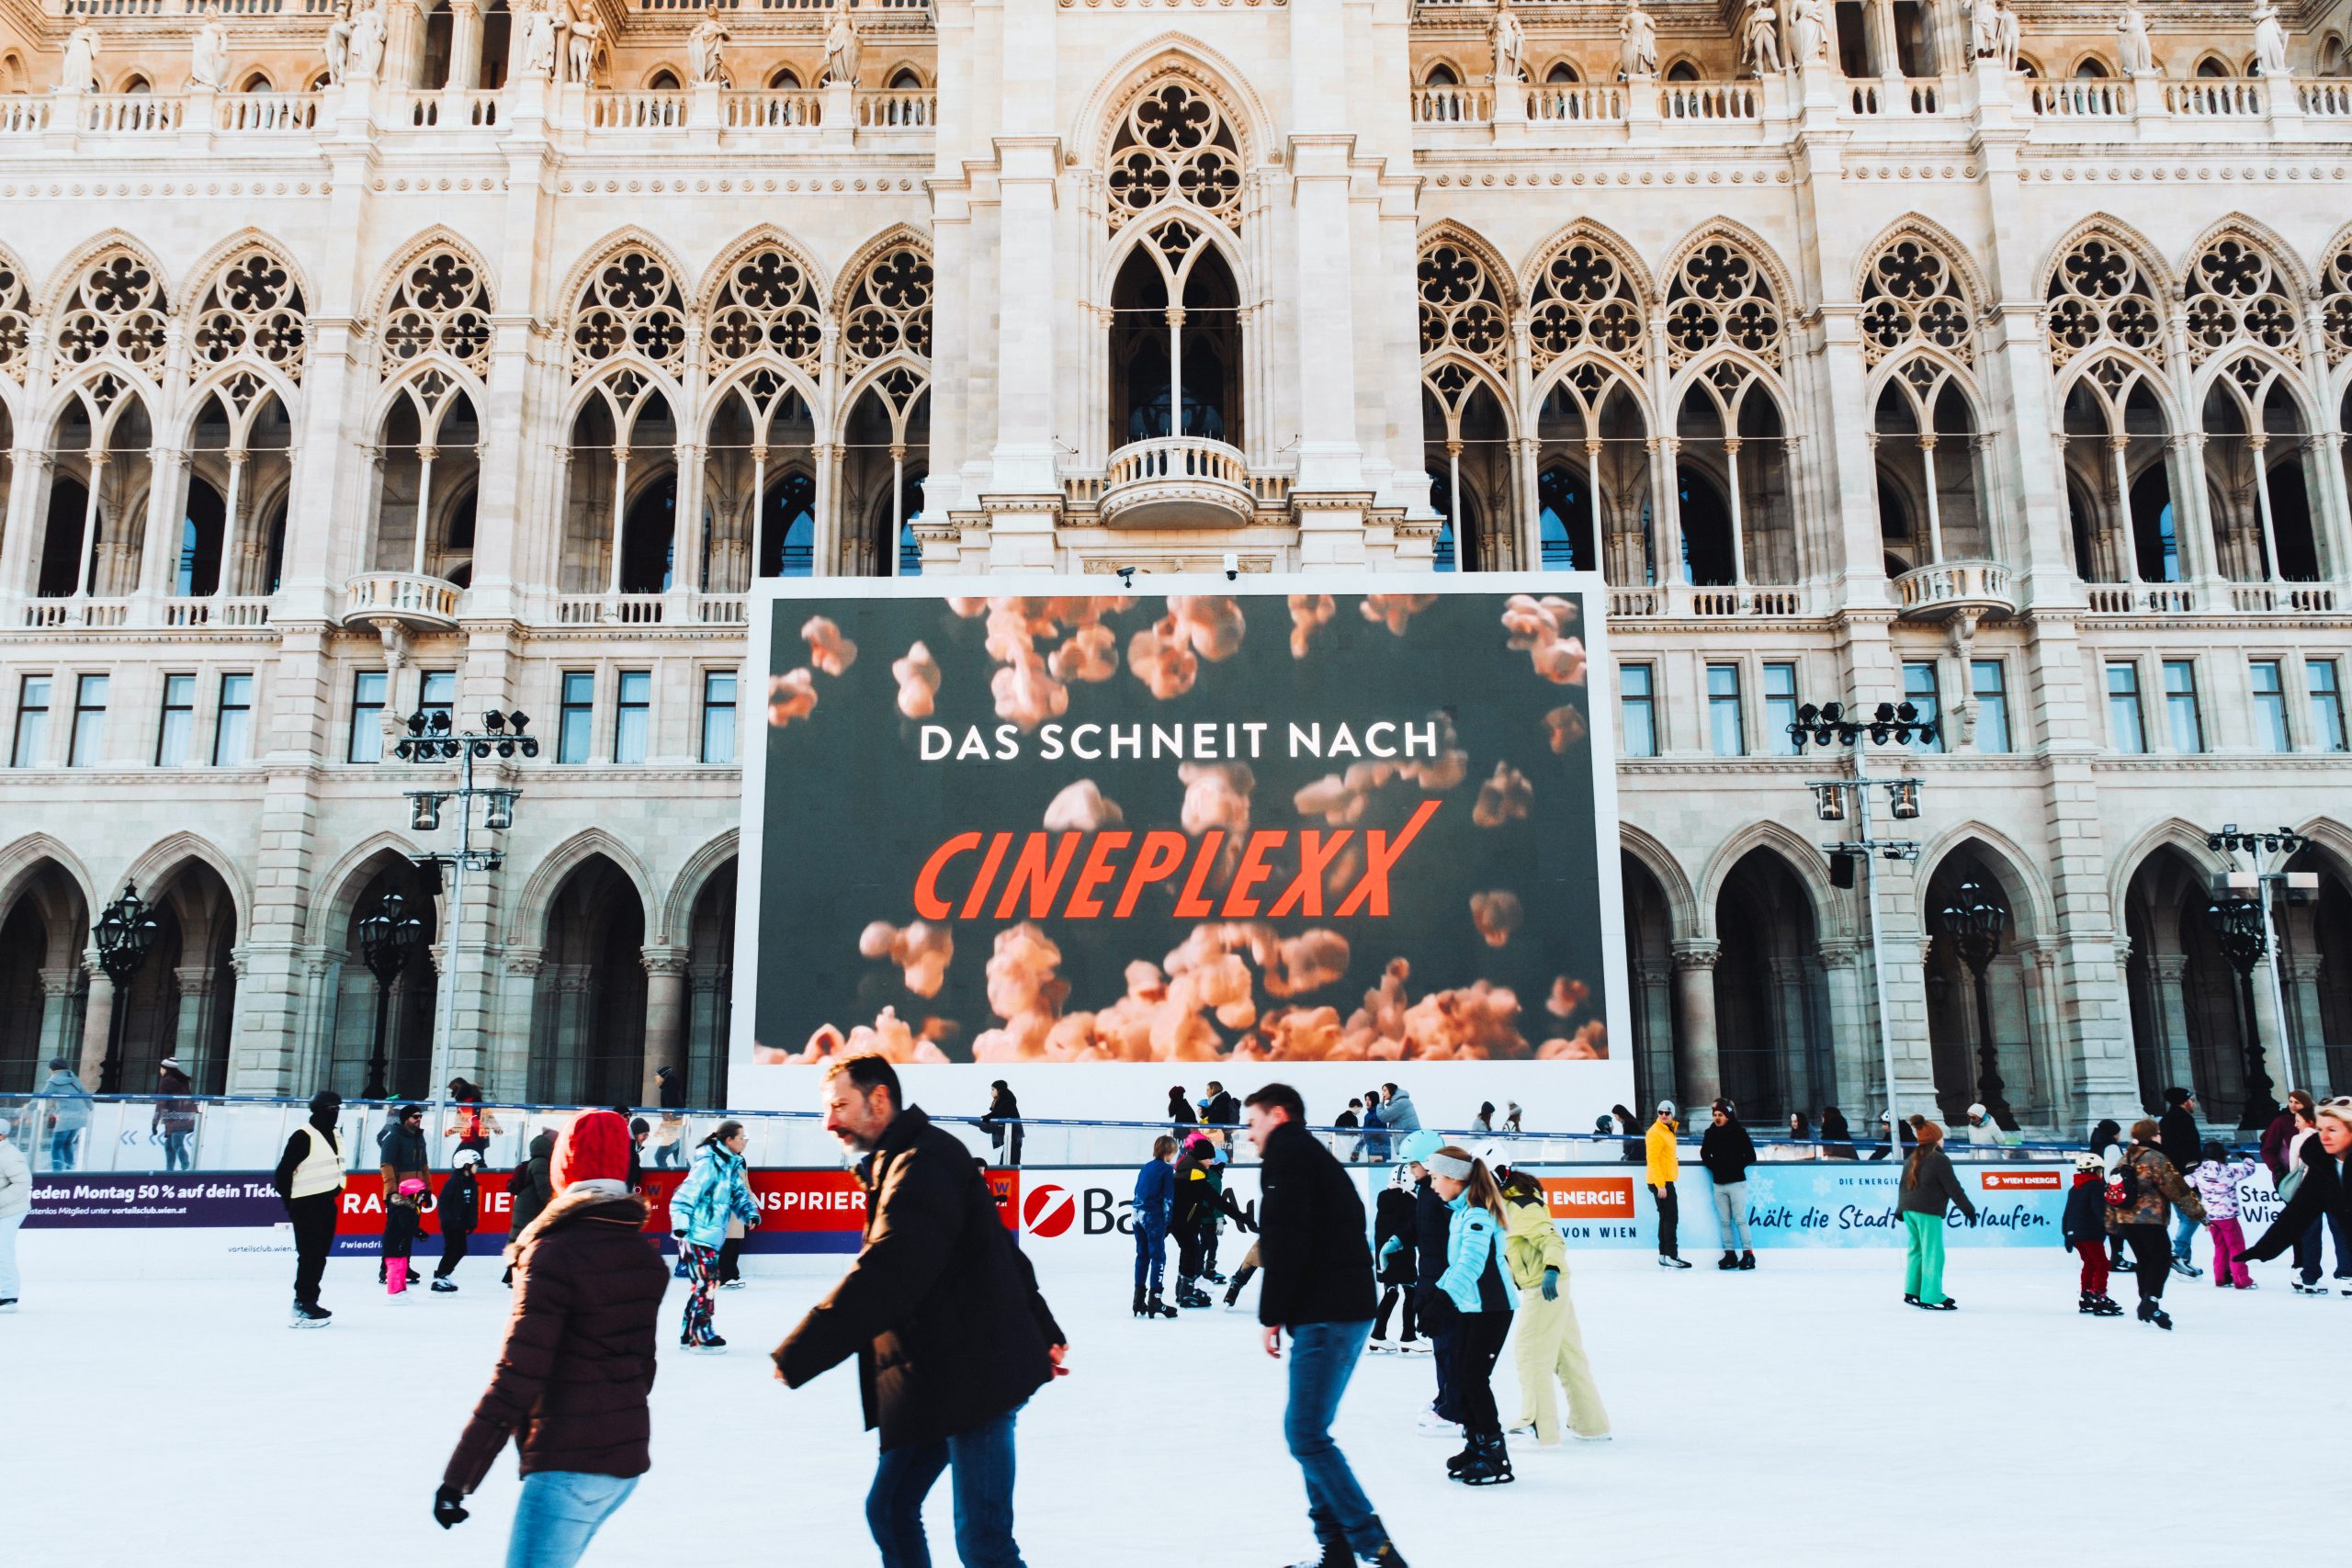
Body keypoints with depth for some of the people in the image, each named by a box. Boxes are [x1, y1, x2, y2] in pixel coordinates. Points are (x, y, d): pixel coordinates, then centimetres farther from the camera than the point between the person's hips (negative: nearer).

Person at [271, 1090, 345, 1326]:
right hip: (307, 1205, -8)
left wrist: (334, 1191, 15)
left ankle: (307, 1301, 21)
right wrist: (291, 1202, -9)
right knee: (309, 1255, -8)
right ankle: (303, 1306, -4)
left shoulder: (336, 1136, 12)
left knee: (320, 1255, 12)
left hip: (327, 1204, 8)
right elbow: (283, 1172, -14)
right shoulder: (303, 1136, -15)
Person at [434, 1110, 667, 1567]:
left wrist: (458, 1476, -12)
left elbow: (517, 1375, -17)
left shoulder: (554, 1254, -14)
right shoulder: (645, 1257, 7)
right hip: (629, 1458, 8)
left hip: (568, 1464, -8)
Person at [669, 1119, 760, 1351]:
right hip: (696, 1234, -10)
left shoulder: (732, 1165, 12)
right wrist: (680, 1226, -26)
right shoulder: (709, 1164, -18)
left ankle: (689, 1333, 26)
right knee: (706, 1282, -6)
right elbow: (684, 1196, -20)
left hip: (711, 1235, 10)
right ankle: (701, 1337, 2)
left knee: (705, 1283, 16)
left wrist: (750, 1213, -6)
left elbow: (739, 1193, 12)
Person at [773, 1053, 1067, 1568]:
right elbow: (1003, 1253, 22)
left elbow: (883, 1278, -27)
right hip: (937, 1378, 10)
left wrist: (797, 1354, -25)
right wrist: (1043, 1332, 28)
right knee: (888, 1510, 11)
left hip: (974, 1375, -10)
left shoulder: (923, 1163, -16)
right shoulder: (900, 1164, 16)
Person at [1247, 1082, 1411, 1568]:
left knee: (1306, 1435, -9)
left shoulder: (1286, 1151, -4)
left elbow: (1287, 1240, -15)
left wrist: (1272, 1314, -9)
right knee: (1308, 1432, 13)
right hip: (1347, 1308, 10)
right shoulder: (1318, 1157, 24)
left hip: (1326, 1314, -10)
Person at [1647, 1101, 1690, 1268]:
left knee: (1666, 1217, 13)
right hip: (1660, 1182, -10)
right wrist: (1660, 1184, -24)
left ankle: (1663, 1255, 19)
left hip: (1666, 1180, 10)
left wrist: (1673, 1159, 15)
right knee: (1671, 1217, -9)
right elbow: (1652, 1159, -21)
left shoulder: (1668, 1130, 13)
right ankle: (1671, 1256, -8)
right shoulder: (1655, 1133, -16)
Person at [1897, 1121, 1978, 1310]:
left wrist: (1900, 1209, 29)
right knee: (1933, 1254, -5)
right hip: (1928, 1212, -8)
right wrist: (1968, 1209, -3)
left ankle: (1912, 1292, 18)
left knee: (1915, 1250, 15)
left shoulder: (1911, 1159, 15)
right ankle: (1931, 1297, -6)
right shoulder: (1940, 1160, -10)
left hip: (1909, 1210, 9)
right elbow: (1954, 1188, -11)